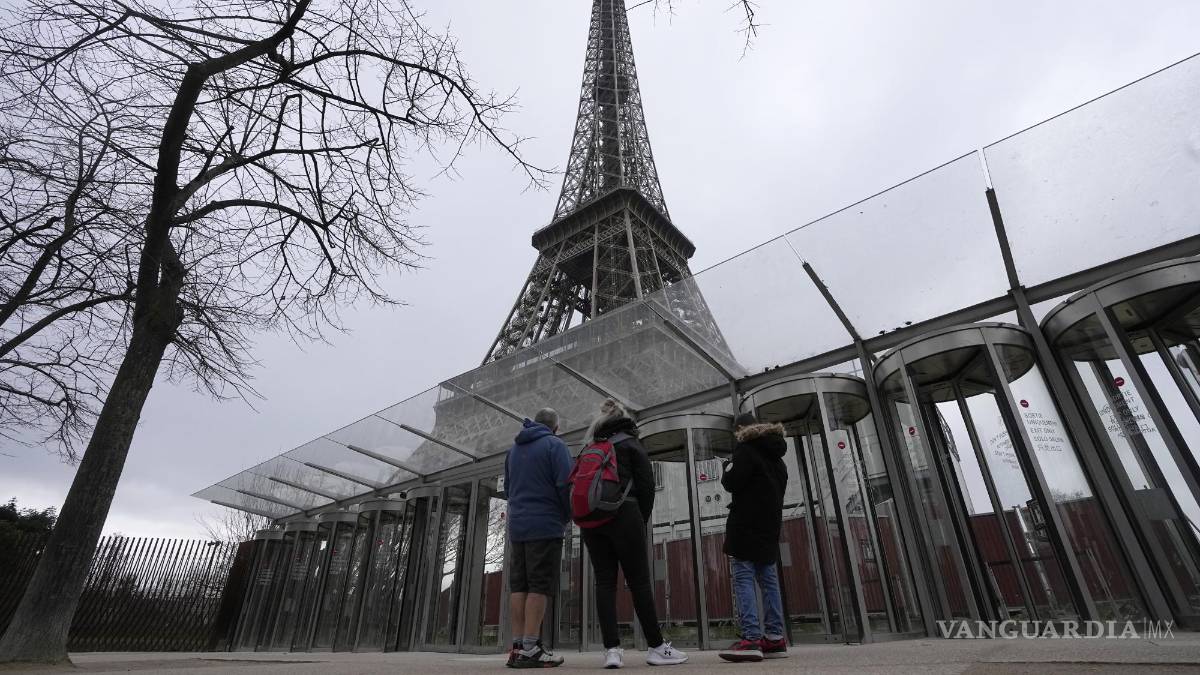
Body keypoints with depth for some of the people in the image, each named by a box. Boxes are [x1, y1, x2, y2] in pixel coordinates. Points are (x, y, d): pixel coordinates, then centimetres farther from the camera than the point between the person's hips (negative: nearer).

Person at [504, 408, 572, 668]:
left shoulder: (514, 449, 16)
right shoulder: (555, 445, -5)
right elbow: (565, 485, -13)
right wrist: (568, 516, 2)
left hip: (517, 526, 6)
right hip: (546, 526, -6)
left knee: (518, 585, 6)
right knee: (540, 586, -5)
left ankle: (517, 646, 5)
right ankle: (530, 649, -7)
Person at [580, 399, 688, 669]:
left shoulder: (590, 449, 19)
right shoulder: (630, 444, 7)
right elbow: (646, 484, 0)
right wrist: (642, 520, 8)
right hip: (623, 514, -4)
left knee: (604, 582, 3)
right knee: (639, 581, 0)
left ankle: (612, 649, -2)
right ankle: (657, 648, 5)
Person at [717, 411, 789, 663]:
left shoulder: (746, 449, -7)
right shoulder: (775, 455, 19)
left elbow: (732, 483, -13)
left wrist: (727, 472, 6)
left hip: (747, 524, -8)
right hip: (769, 524, 8)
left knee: (743, 578, -9)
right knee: (768, 579, 9)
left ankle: (751, 639, -16)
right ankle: (775, 639, 8)